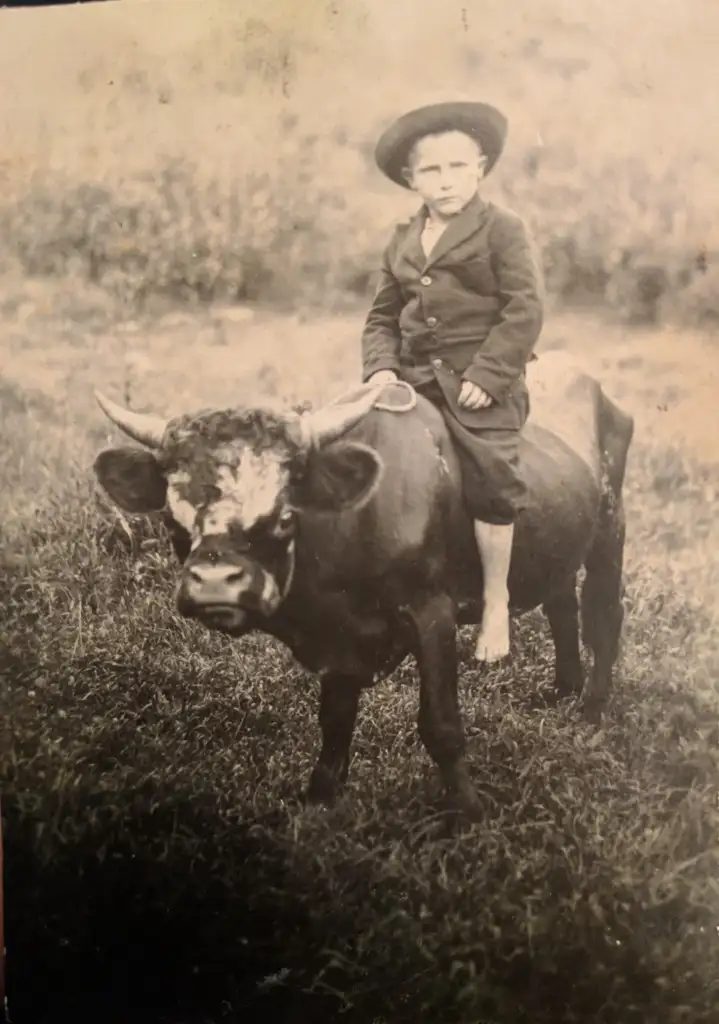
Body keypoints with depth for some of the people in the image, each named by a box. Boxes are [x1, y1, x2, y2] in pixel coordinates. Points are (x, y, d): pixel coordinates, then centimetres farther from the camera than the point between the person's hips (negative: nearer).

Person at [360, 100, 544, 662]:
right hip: (414, 378, 6)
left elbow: (525, 309, -8)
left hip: (483, 382, -5)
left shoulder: (503, 229, -1)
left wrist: (487, 374, -16)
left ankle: (496, 605, -4)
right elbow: (383, 315, 17)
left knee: (490, 471, -18)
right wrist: (381, 366, -2)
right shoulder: (402, 242, 16)